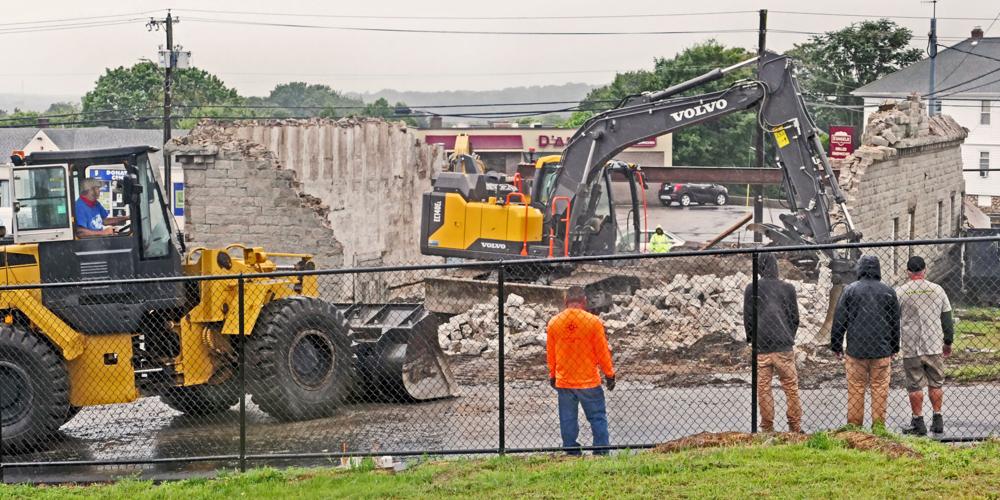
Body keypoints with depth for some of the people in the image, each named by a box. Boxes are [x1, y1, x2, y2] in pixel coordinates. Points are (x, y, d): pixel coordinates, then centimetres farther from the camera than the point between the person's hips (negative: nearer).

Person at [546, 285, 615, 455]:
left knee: (568, 420, 9)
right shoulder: (593, 322, -10)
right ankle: (601, 452, 4)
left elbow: (550, 353, 7)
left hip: (563, 382, 3)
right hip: (589, 381, -3)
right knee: (598, 417, 6)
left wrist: (552, 375, 20)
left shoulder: (553, 323, -2)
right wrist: (609, 374, 7)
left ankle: (571, 452, 12)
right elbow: (603, 352, -5)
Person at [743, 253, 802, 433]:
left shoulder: (751, 289, -1)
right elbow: (795, 318, 7)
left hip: (760, 346, 0)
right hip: (784, 345, 1)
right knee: (791, 386, 8)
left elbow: (748, 318, 4)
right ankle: (795, 426, 9)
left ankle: (767, 428, 5)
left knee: (763, 388, 5)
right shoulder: (788, 288, 2)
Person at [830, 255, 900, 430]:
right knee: (880, 389, 4)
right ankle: (878, 427, 4)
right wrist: (895, 348, 23)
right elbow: (895, 322, 13)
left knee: (856, 389, 3)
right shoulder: (888, 291, 6)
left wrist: (836, 346, 11)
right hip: (882, 350, 1)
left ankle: (854, 427, 4)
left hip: (856, 349, -1)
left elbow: (839, 320, 2)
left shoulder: (850, 290, 0)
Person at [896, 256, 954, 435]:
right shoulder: (937, 290, 3)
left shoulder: (900, 292, -5)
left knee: (915, 386, 3)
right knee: (936, 383, 11)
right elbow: (947, 319, 8)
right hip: (934, 346, 2)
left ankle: (918, 422, 4)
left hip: (911, 348, -2)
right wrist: (948, 342, 19)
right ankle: (937, 420, 12)